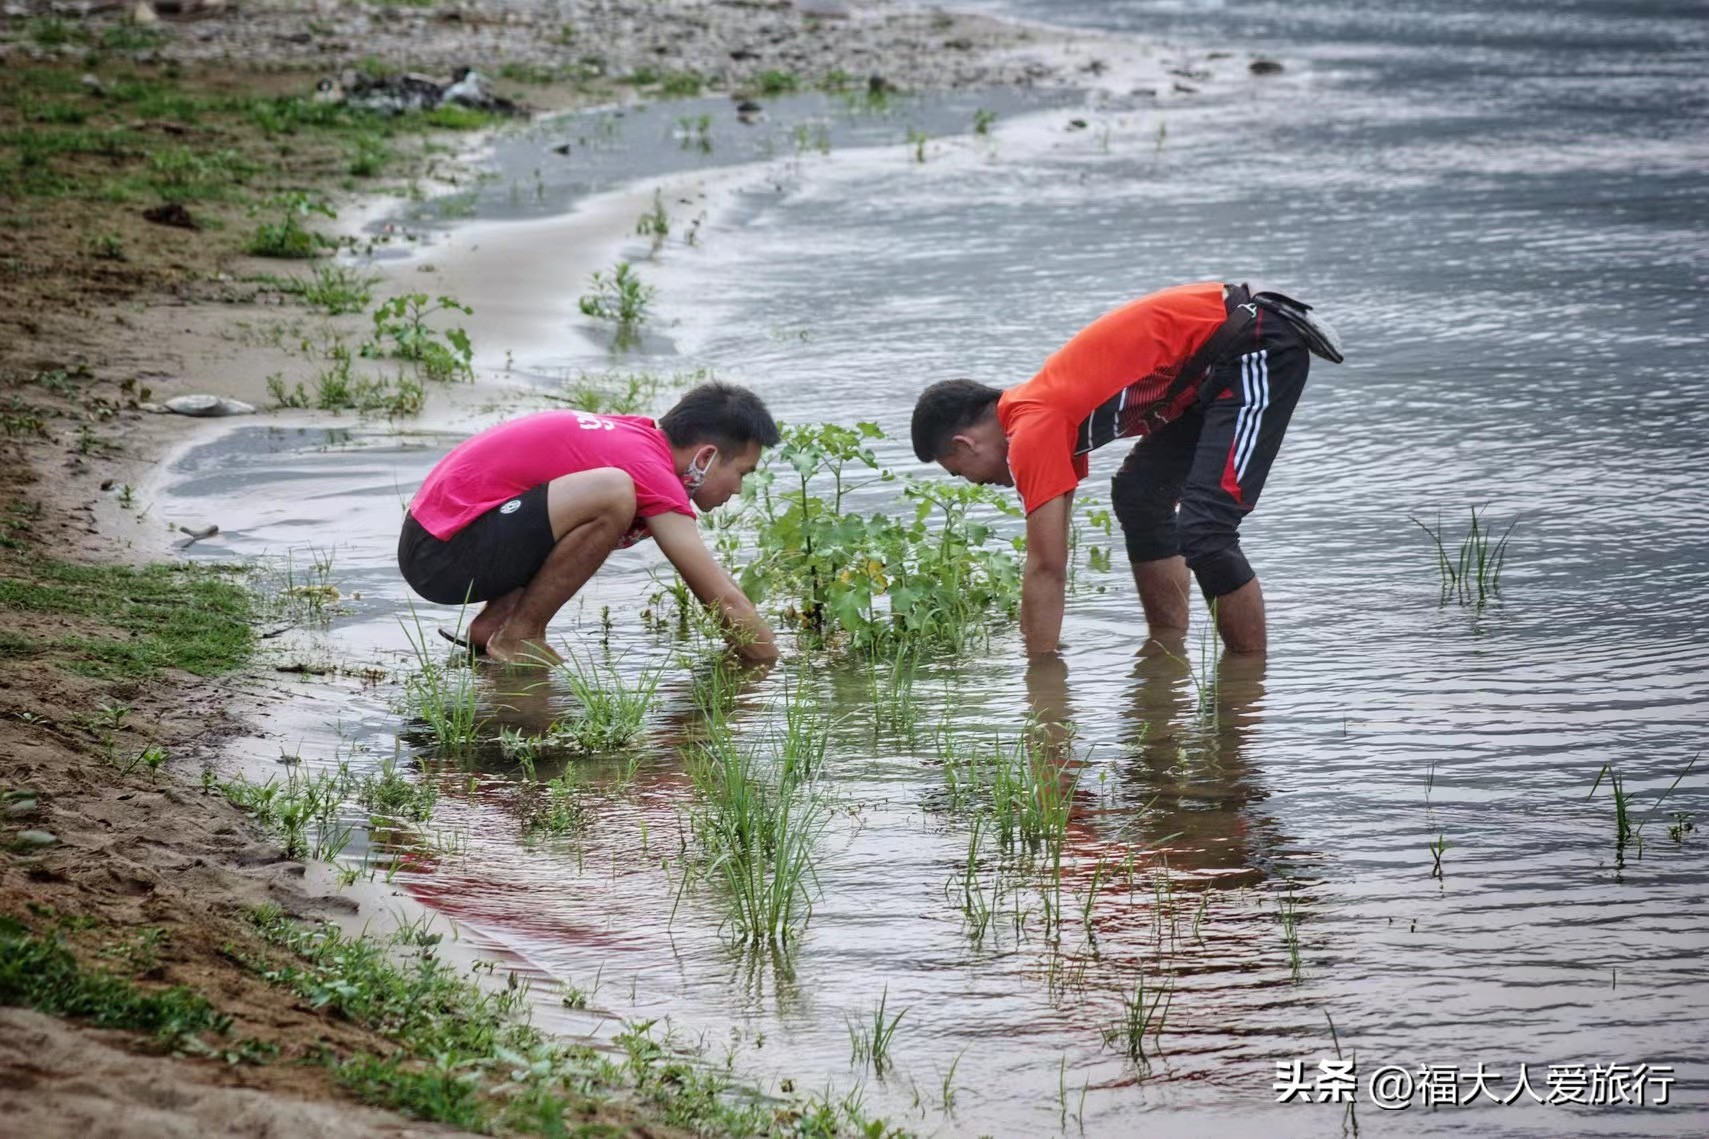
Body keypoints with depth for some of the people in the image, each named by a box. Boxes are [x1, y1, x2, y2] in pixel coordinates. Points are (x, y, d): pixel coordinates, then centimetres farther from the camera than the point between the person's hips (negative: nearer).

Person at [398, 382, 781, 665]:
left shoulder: (636, 436, 14)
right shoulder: (652, 471, -14)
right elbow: (726, 601, -13)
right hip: (444, 555, -10)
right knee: (613, 494, -26)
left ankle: (492, 624, 11)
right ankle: (518, 634, -10)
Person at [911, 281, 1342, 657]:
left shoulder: (1032, 434, -14)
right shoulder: (1053, 419, 14)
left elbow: (1046, 571, -12)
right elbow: (1050, 563, 22)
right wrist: (1037, 649, 26)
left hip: (1259, 351, -11)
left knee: (1204, 531, -17)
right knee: (1138, 495, 20)